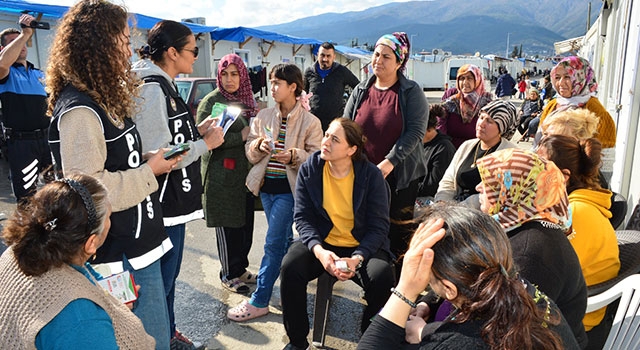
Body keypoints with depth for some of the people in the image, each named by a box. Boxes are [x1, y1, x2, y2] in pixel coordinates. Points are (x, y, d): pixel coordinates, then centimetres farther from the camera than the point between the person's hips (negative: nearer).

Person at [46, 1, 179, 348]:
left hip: (139, 243, 10)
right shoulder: (78, 110, -20)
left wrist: (149, 159, 5)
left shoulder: (101, 99, 12)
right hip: (123, 257, -10)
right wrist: (150, 171, -15)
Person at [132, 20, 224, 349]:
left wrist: (196, 131, 6)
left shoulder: (163, 86, 12)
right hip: (162, 203, -11)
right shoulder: (151, 90, -20)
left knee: (170, 275, 23)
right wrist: (206, 143, -15)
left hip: (174, 199, 11)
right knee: (161, 279, 5)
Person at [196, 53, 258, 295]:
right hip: (222, 174, -6)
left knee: (246, 222, 11)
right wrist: (241, 136, -18)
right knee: (228, 225, 3)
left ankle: (241, 268, 27)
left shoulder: (246, 99, 12)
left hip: (246, 171, 6)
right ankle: (229, 275, 18)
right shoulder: (211, 102, -7)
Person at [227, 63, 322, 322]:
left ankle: (259, 301, 4)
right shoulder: (264, 116, 8)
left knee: (274, 242, -5)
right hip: (266, 185, 6)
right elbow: (249, 151, 11)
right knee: (283, 239, 17)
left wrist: (295, 156, -22)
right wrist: (258, 145, -11)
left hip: (289, 188, -5)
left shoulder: (309, 121, -5)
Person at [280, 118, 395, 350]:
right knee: (290, 267, -25)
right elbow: (302, 216, -6)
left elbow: (378, 227, -10)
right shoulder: (309, 169, -5)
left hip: (363, 246, -1)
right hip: (321, 243, 2)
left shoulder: (371, 175, -11)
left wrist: (357, 259, -26)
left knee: (382, 277, -29)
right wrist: (319, 251, -24)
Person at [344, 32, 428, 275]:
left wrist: (390, 162, -20)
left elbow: (415, 131, -13)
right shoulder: (360, 91, 8)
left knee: (399, 232, 6)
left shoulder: (411, 92, -4)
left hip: (400, 176, -3)